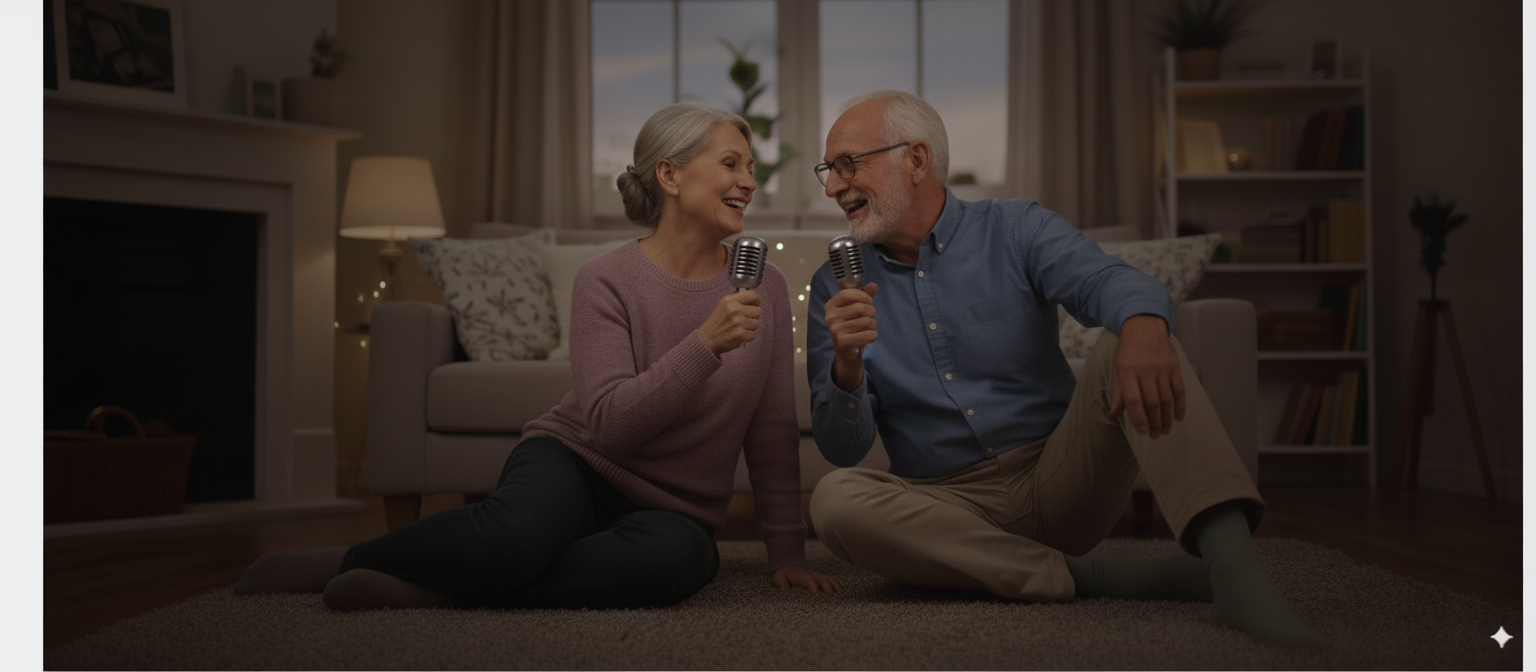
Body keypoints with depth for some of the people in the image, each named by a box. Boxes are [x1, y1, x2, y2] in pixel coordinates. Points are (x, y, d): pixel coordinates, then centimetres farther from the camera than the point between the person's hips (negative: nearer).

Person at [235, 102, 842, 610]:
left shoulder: (765, 286, 1)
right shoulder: (606, 280, -8)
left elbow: (773, 432, 5)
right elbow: (609, 423, -19)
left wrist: (786, 552, 4)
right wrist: (706, 344, -28)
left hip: (670, 510, 3)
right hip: (575, 463, -2)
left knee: (679, 557, -37)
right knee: (515, 536, -39)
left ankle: (446, 592, -25)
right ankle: (340, 563, -10)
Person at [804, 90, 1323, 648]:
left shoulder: (1015, 230, 2)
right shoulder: (836, 287, 5)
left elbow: (1110, 283, -19)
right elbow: (842, 449, -2)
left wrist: (1143, 328, -43)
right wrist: (848, 368, -23)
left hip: (1058, 481, 0)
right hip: (951, 507, 1)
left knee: (1133, 343, -23)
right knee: (835, 500, -30)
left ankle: (1232, 564, -41)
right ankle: (1091, 576, -28)